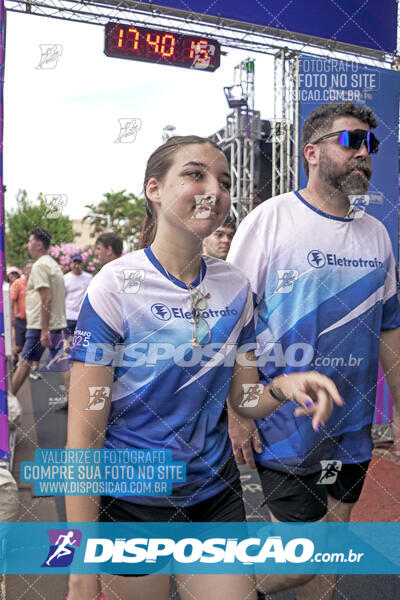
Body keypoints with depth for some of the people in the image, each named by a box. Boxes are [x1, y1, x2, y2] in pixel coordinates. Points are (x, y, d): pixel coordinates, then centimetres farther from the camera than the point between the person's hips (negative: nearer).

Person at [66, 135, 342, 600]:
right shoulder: (116, 285, -16)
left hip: (216, 493, 4)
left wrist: (286, 386, -19)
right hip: (132, 501, -3)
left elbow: (243, 399, 4)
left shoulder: (235, 287, -2)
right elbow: (84, 431, -16)